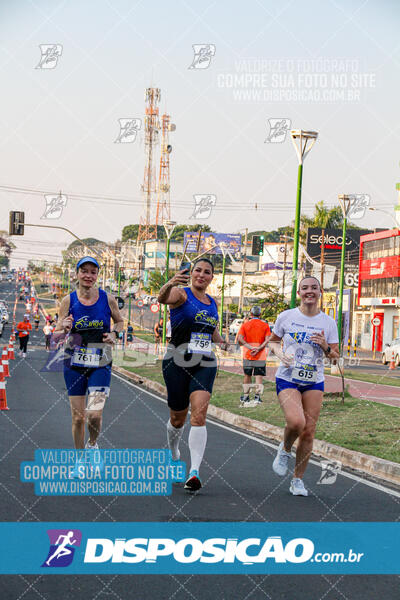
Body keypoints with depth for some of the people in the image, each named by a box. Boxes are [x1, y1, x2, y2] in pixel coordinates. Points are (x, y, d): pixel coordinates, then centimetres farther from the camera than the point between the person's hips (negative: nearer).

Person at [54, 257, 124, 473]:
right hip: (74, 364, 1)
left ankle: (92, 445, 19)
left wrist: (114, 334, -6)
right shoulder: (68, 300, -4)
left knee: (95, 415, -13)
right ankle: (80, 459, 25)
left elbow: (119, 321, 14)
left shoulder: (108, 299, -4)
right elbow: (56, 335, -1)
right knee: (78, 417, 4)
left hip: (101, 364, -1)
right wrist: (64, 329, -23)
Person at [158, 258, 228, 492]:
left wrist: (222, 341, 8)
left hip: (205, 365, 3)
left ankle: (195, 471, -21)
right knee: (178, 417, 10)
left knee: (199, 416, -14)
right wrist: (170, 284, -51)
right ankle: (173, 453, 41)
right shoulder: (181, 294, -5)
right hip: (178, 363, -3)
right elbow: (163, 298, -30)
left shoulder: (213, 303, 13)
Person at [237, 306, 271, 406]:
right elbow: (267, 340, -10)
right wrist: (258, 349, -15)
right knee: (259, 376, 0)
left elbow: (240, 339, -8)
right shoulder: (265, 325, 3)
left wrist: (250, 347, -12)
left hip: (247, 355, 1)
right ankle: (257, 396, -11)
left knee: (247, 375, 12)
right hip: (260, 355, -1)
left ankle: (245, 397, 17)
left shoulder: (245, 325, 5)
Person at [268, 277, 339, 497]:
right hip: (287, 379, -2)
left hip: (314, 382, 2)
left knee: (309, 432, -2)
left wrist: (326, 348, -13)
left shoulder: (328, 322, 3)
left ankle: (298, 479, 15)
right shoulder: (286, 317, 0)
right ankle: (285, 449, 9)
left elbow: (335, 355, 8)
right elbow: (272, 341, 14)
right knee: (296, 422, -25)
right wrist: (279, 352, -8)